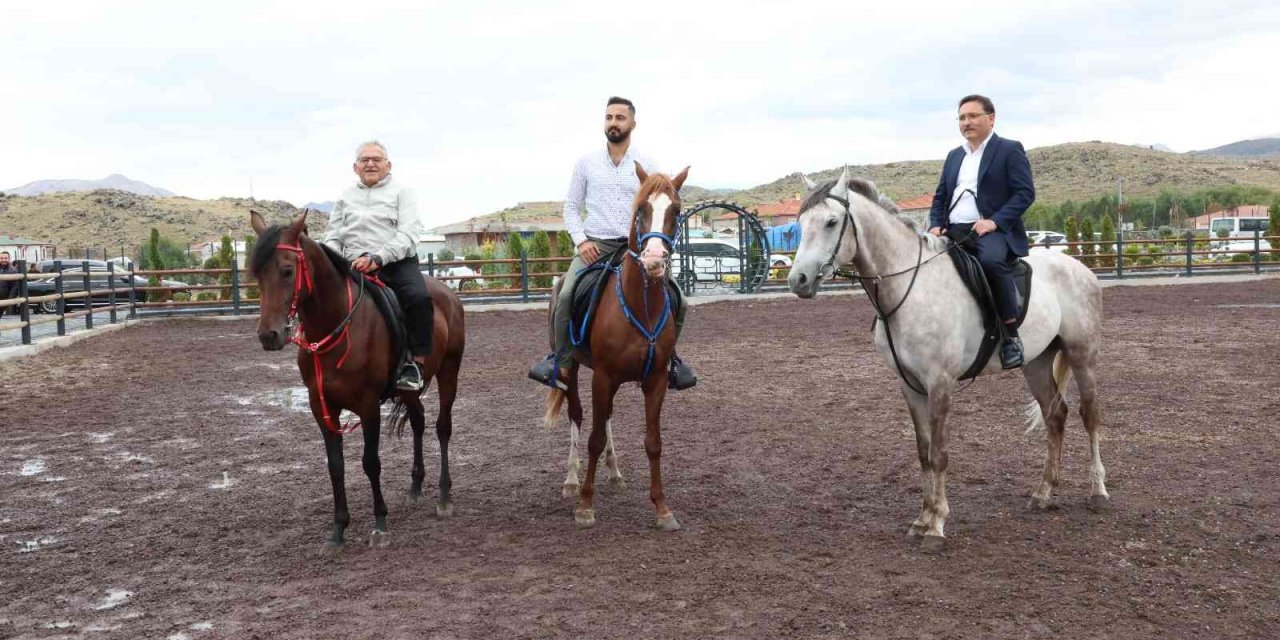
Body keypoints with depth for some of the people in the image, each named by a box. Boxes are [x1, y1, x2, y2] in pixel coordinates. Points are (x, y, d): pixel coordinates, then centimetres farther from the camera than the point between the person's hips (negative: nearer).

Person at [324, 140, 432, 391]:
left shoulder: (402, 192, 9)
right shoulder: (345, 197, 22)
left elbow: (408, 234, -6)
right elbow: (333, 236, 21)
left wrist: (377, 258, -21)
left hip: (397, 263, -4)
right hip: (353, 267, 4)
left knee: (419, 297, -33)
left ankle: (415, 363, -24)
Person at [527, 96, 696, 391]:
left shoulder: (647, 165, 5)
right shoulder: (586, 162, 6)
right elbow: (571, 207, 9)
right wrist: (581, 240, -6)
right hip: (595, 245, -1)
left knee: (677, 303, -10)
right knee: (566, 295, -27)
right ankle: (559, 361, -8)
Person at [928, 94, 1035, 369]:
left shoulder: (1010, 150, 5)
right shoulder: (954, 156, 24)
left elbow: (1025, 193, -5)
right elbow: (940, 197, 24)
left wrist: (994, 221, -18)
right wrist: (936, 225, 3)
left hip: (992, 231, -6)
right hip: (953, 232, 7)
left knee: (991, 261, -38)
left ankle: (1011, 336, -29)